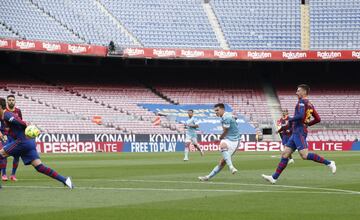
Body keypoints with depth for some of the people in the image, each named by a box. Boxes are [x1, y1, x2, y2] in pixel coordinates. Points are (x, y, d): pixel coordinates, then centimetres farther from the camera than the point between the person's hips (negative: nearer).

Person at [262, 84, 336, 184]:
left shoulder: (302, 102, -9)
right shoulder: (310, 104, 17)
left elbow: (300, 115, -24)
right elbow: (317, 119, 17)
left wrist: (290, 119, -9)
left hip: (299, 132, -10)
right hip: (296, 133, 10)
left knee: (304, 155, -18)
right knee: (285, 154, 5)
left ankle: (328, 163, -15)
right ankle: (274, 177, 3)